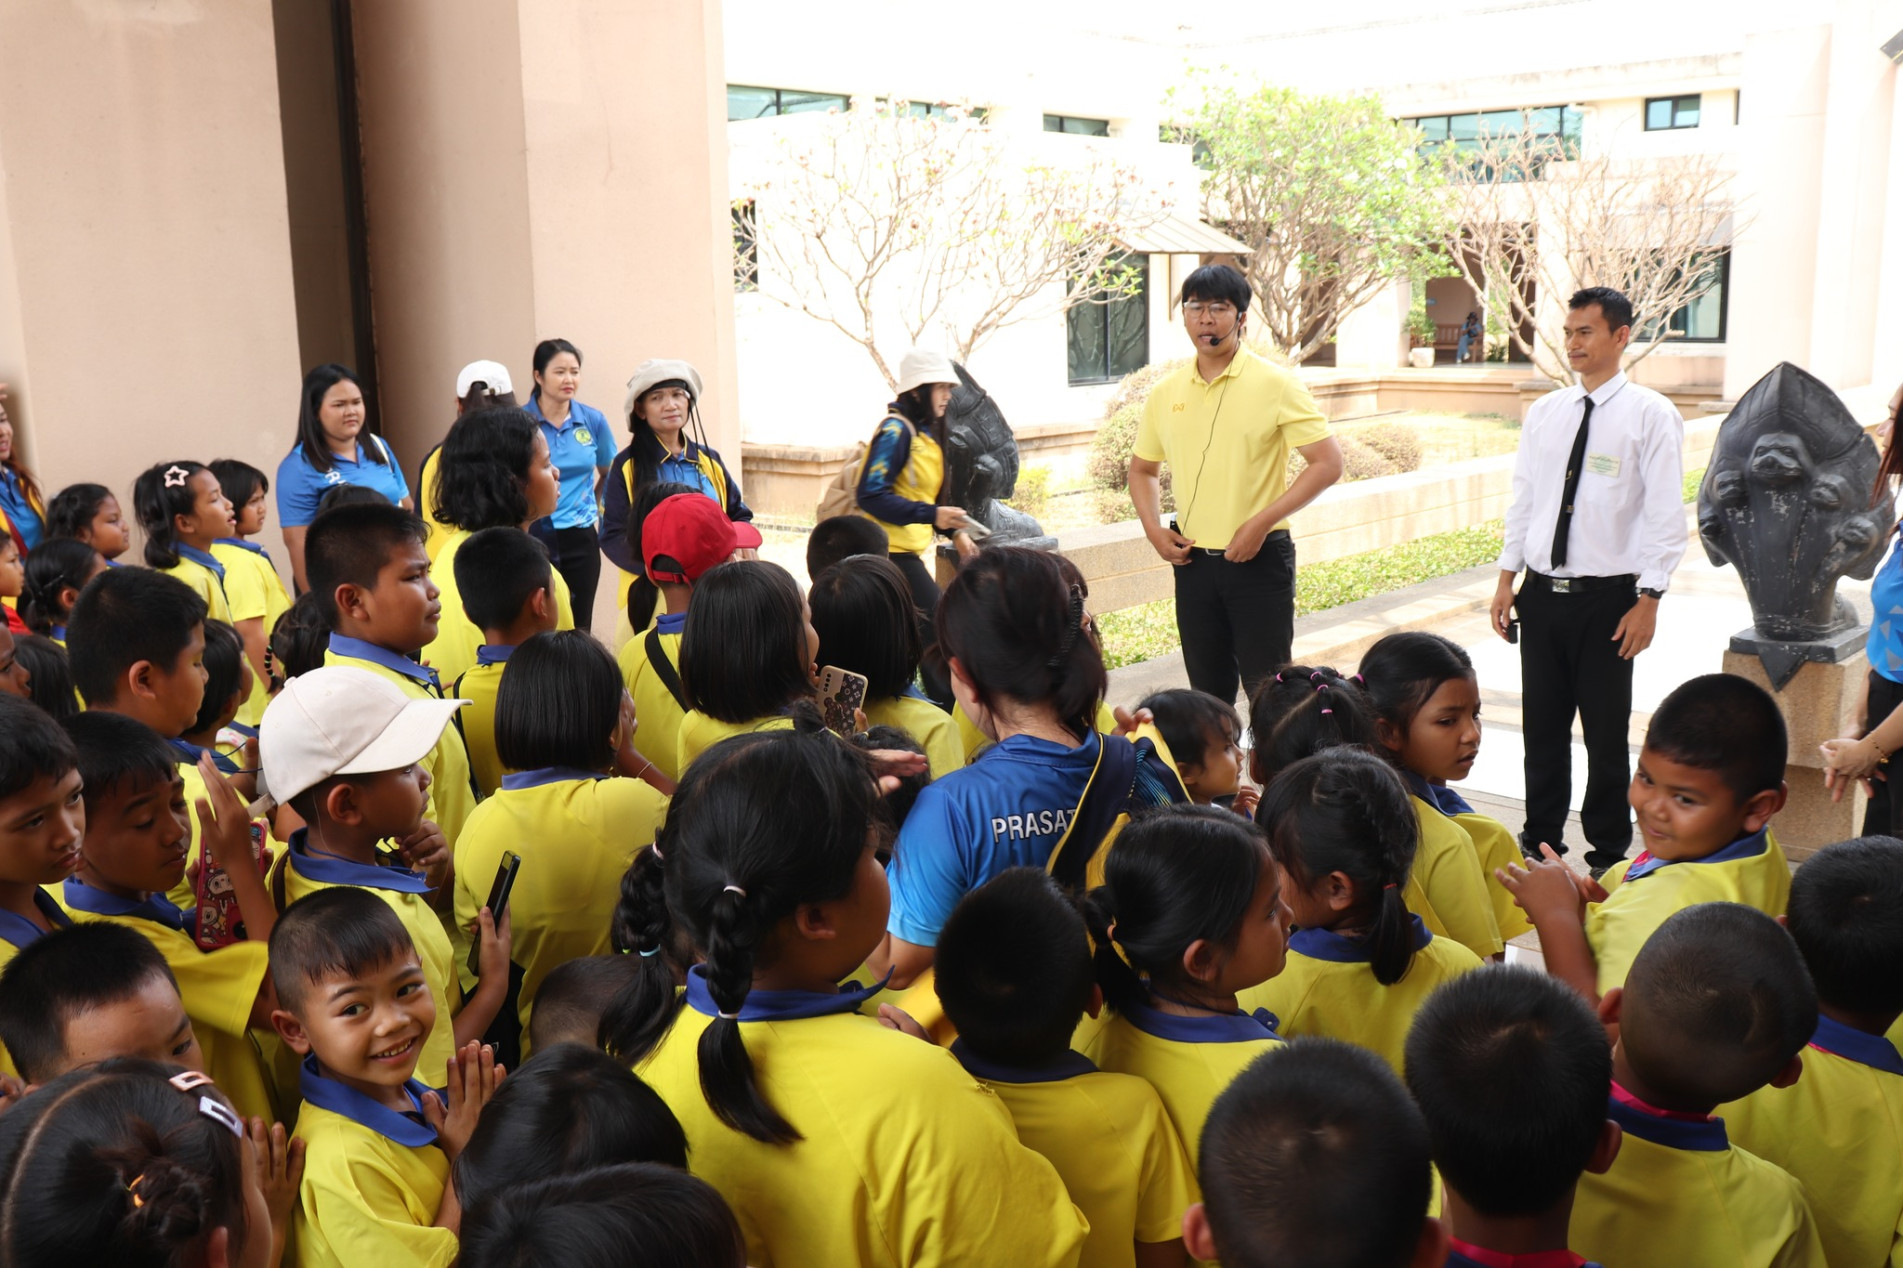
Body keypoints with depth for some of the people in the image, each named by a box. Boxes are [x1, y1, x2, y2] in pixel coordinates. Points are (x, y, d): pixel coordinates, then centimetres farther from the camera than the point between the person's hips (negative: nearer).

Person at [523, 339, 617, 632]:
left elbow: (609, 473, 21)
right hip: (532, 538, -3)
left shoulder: (593, 420, 4)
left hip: (580, 539, 3)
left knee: (579, 627, 8)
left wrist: (599, 506, 12)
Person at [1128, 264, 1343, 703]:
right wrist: (1154, 529, 2)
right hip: (1193, 560, 5)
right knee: (1208, 691, 13)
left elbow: (1328, 462, -11)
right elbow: (1142, 469, 20)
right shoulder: (1165, 392, 6)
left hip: (1260, 558, -4)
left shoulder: (1275, 383, -8)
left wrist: (1261, 523, -17)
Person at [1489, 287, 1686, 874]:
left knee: (1606, 733, 5)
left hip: (1607, 599, -4)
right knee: (1542, 726, 13)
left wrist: (1648, 601, -13)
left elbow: (1666, 515, -9)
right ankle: (1541, 840, 28)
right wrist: (1506, 579, 7)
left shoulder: (1651, 414, -7)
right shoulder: (1545, 412, 8)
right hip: (1541, 593, 5)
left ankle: (1609, 853, 21)